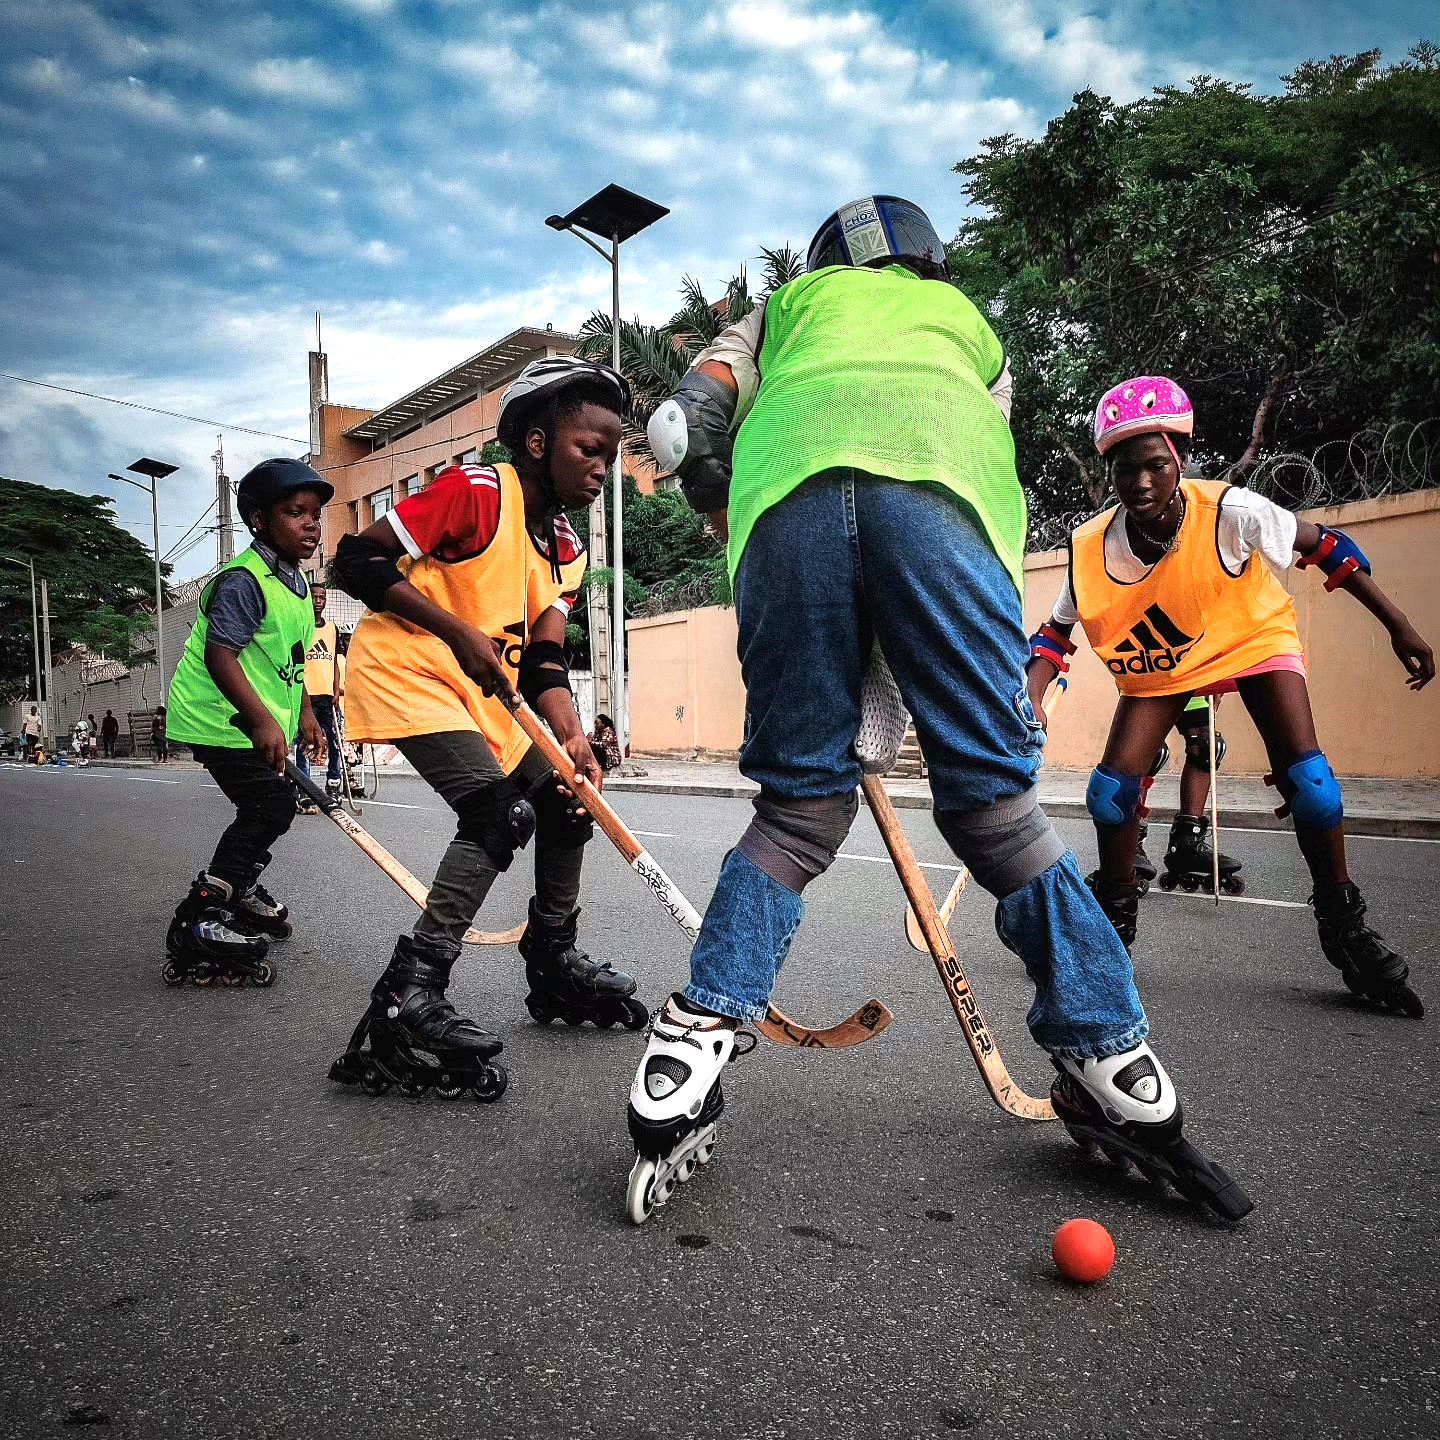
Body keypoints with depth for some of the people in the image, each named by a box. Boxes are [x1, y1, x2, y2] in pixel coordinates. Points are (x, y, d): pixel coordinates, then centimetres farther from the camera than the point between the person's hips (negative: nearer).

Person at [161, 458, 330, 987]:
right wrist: (262, 720, -36)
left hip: (257, 719, 10)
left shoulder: (295, 582, 10)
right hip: (221, 718, -10)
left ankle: (242, 890, 47)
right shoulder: (244, 580, -21)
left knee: (271, 806, 22)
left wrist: (304, 715, 17)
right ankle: (199, 924, -11)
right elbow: (219, 653, -29)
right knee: (270, 808, -16)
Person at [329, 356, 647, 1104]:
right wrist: (462, 633, -24)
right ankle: (406, 1002, -24)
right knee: (502, 812, -25)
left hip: (484, 691, 9)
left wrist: (571, 737, -14)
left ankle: (553, 964, 27)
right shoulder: (477, 491, -17)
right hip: (406, 671, -9)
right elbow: (354, 562, -19)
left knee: (565, 800, 11)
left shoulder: (566, 548, 7)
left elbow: (544, 660, 3)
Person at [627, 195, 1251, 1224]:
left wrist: (737, 530, 37)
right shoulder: (970, 327, 41)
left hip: (790, 492, 1)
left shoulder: (789, 303, 40)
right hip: (937, 489, 0)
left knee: (800, 805, 7)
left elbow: (685, 427, 24)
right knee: (995, 798, 3)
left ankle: (685, 1061, 0)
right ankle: (1118, 1077, 5)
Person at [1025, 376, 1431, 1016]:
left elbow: (1323, 544, -15)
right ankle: (1113, 922, 14)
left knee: (1307, 779, -18)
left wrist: (1399, 627, -11)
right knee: (1111, 788, -9)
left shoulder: (1232, 513, -31)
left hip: (1253, 640, -2)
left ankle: (1345, 931, 3)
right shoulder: (1091, 550, -24)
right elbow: (1057, 629, -8)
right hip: (1156, 665, 2)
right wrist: (1032, 700, -24)